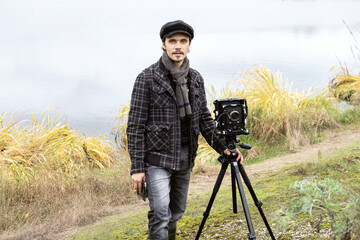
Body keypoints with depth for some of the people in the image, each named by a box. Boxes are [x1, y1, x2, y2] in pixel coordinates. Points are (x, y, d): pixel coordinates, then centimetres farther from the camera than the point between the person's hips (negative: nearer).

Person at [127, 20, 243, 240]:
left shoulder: (196, 79, 6)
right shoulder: (147, 78, -10)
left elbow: (204, 119, 12)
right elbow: (135, 124, -10)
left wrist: (223, 147, -1)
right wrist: (137, 167, -14)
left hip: (185, 156, 6)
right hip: (158, 157, -6)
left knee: (177, 211, 15)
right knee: (160, 214, -14)